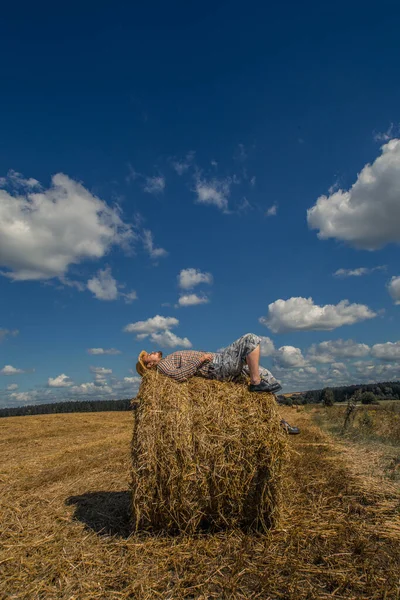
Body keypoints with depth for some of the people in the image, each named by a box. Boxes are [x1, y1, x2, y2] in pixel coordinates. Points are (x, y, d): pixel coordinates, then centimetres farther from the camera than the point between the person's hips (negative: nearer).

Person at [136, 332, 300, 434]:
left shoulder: (168, 362, 23)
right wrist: (200, 359, -17)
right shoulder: (162, 365, -4)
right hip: (218, 366, -9)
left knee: (264, 373, 12)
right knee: (251, 339, -17)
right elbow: (179, 375, -22)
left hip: (220, 364, 9)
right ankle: (256, 383, -11)